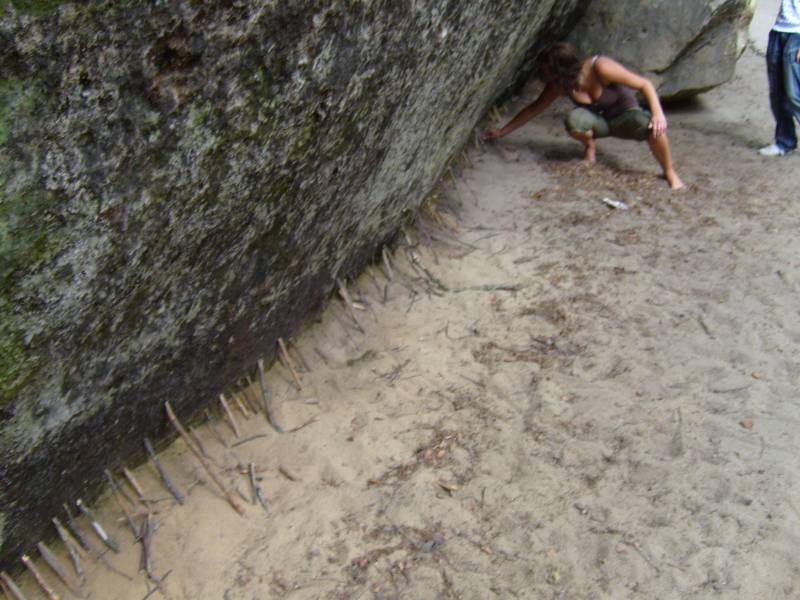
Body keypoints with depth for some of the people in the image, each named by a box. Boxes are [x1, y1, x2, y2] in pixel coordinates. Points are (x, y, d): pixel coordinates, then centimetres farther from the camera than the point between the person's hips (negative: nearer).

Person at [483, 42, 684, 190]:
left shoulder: (601, 68, -30)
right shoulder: (559, 85, -16)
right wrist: (502, 132, -2)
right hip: (598, 120, 3)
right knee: (575, 119, -35)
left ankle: (669, 173, -13)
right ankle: (589, 145, 1)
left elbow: (645, 84, -26)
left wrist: (657, 113, -41)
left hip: (625, 116, -3)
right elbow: (535, 108, -3)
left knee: (651, 126, -39)